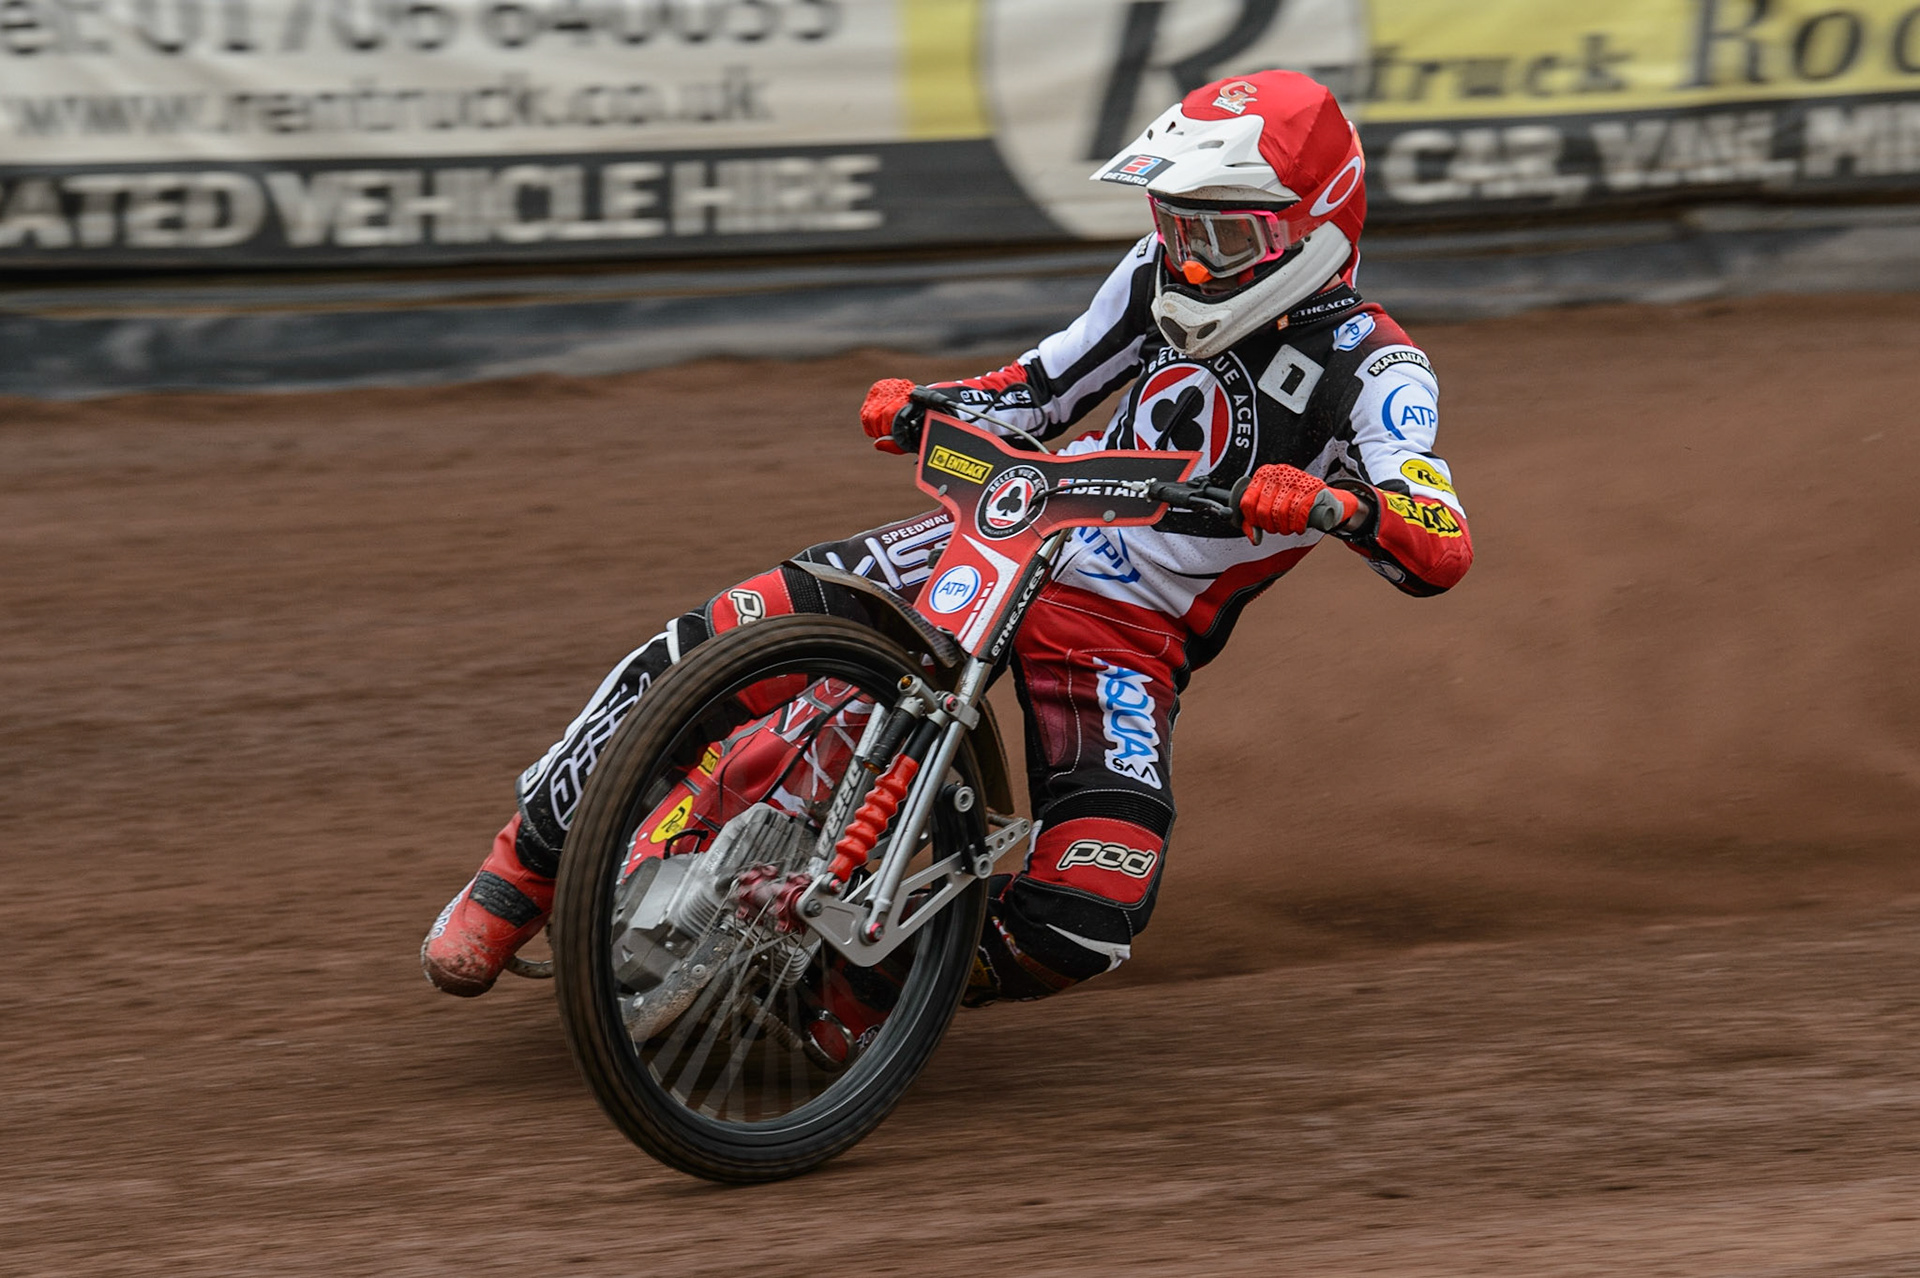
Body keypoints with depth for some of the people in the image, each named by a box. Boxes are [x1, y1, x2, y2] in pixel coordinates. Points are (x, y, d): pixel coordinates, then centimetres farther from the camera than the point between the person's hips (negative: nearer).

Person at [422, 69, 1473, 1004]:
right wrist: (920, 409, -1)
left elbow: (1443, 549, -27)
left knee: (1088, 918, -27)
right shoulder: (1165, 273, 5)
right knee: (699, 650, -14)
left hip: (1129, 634, -4)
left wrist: (1334, 502, -47)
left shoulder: (1372, 369, -12)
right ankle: (525, 867, 4)